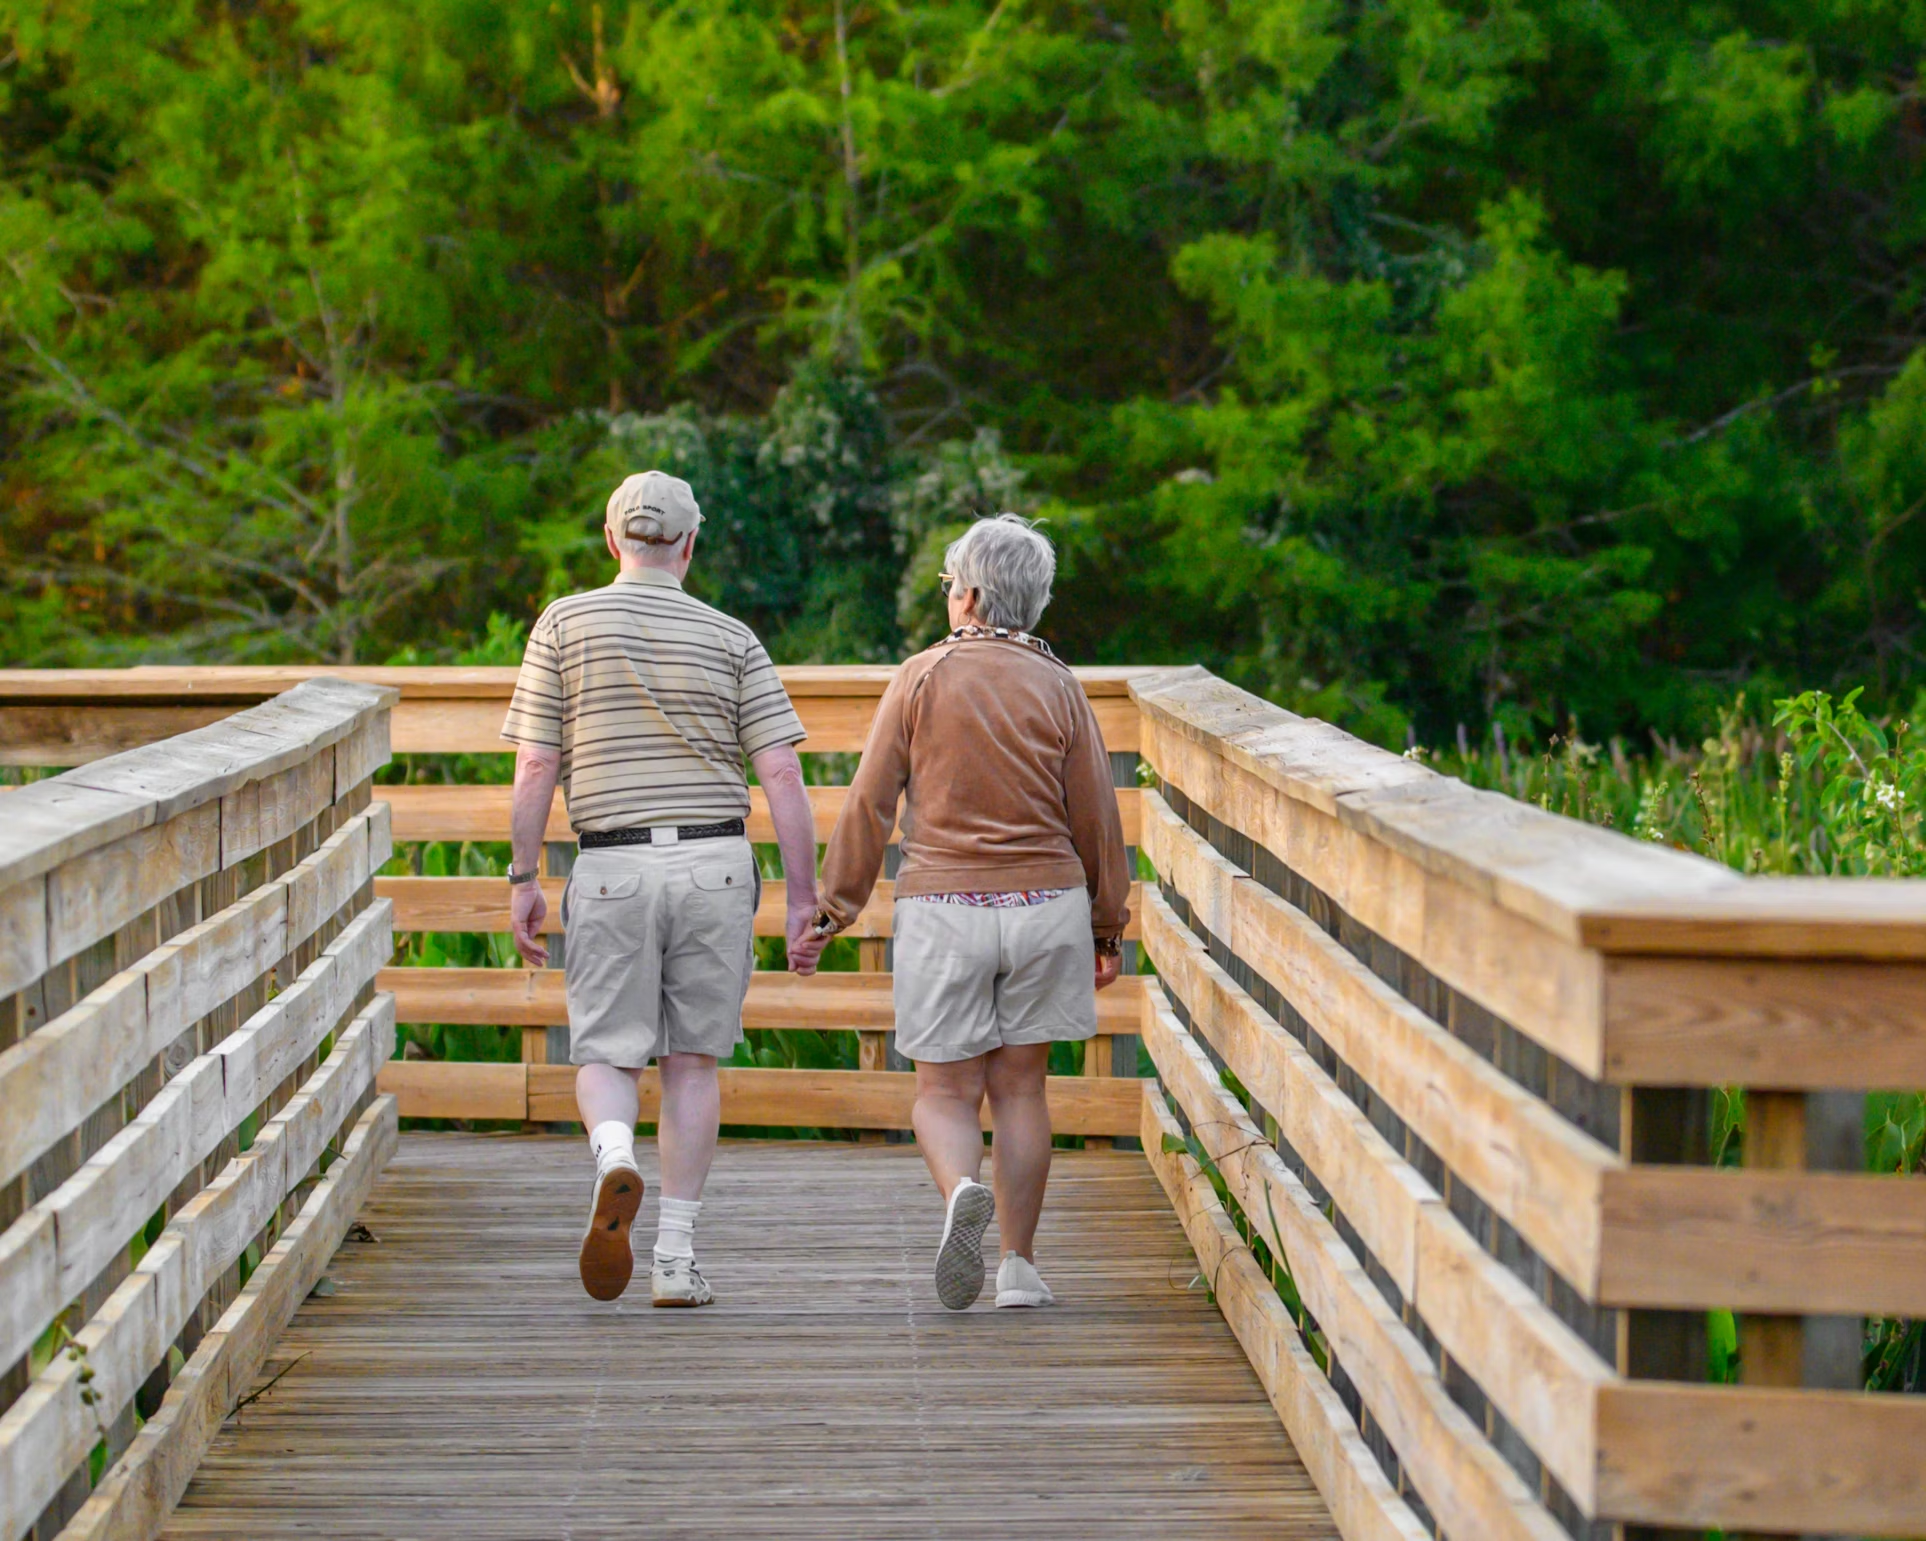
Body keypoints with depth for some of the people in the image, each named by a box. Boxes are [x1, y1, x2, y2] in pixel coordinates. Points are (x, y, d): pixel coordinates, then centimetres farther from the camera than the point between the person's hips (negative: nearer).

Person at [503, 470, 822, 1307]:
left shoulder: (565, 624, 1)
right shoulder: (731, 639, 3)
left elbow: (535, 768, -2)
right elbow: (780, 773, -3)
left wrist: (523, 879, 5)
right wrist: (803, 895, 1)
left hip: (613, 869, -1)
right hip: (715, 861, 1)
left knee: (606, 1056, 6)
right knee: (692, 1060, 9)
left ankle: (615, 1160, -28)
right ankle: (675, 1256, 7)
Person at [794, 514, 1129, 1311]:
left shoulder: (922, 678, -3)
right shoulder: (1060, 689, 2)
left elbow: (869, 803, -3)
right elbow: (1095, 818, 4)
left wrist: (834, 908, 4)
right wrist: (1107, 929, 13)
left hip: (943, 906, -2)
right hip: (1045, 902, 2)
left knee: (946, 1093, 5)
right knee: (1019, 1086, 10)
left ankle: (962, 1193, -26)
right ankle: (1021, 1266, 8)